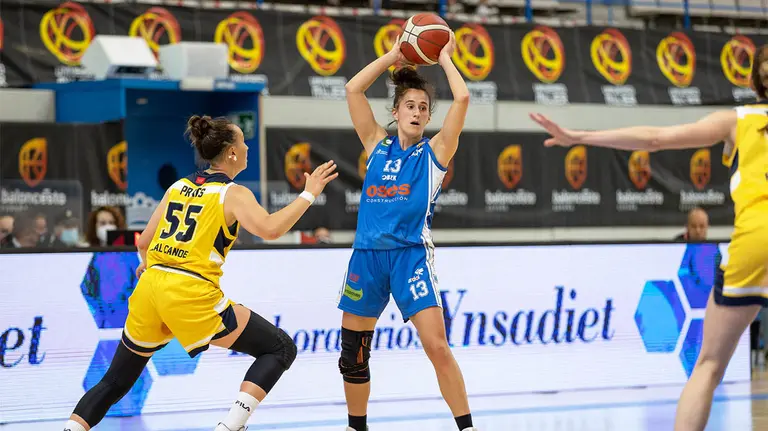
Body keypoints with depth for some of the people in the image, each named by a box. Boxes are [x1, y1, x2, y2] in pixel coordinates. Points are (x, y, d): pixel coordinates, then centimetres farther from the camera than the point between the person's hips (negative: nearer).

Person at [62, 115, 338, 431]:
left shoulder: (179, 186, 18)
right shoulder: (233, 194, 0)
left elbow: (143, 243, 24)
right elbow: (269, 229, -19)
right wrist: (308, 194, -8)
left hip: (149, 289, 6)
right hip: (191, 296, -6)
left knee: (114, 383, 21)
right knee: (281, 348, 5)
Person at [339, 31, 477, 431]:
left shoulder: (434, 151, 5)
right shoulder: (377, 145, 12)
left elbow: (461, 98, -6)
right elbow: (353, 89, 7)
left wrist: (444, 59, 7)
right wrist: (393, 56, 11)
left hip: (411, 255, -3)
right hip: (367, 255, 3)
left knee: (437, 347, -14)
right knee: (353, 353, 10)